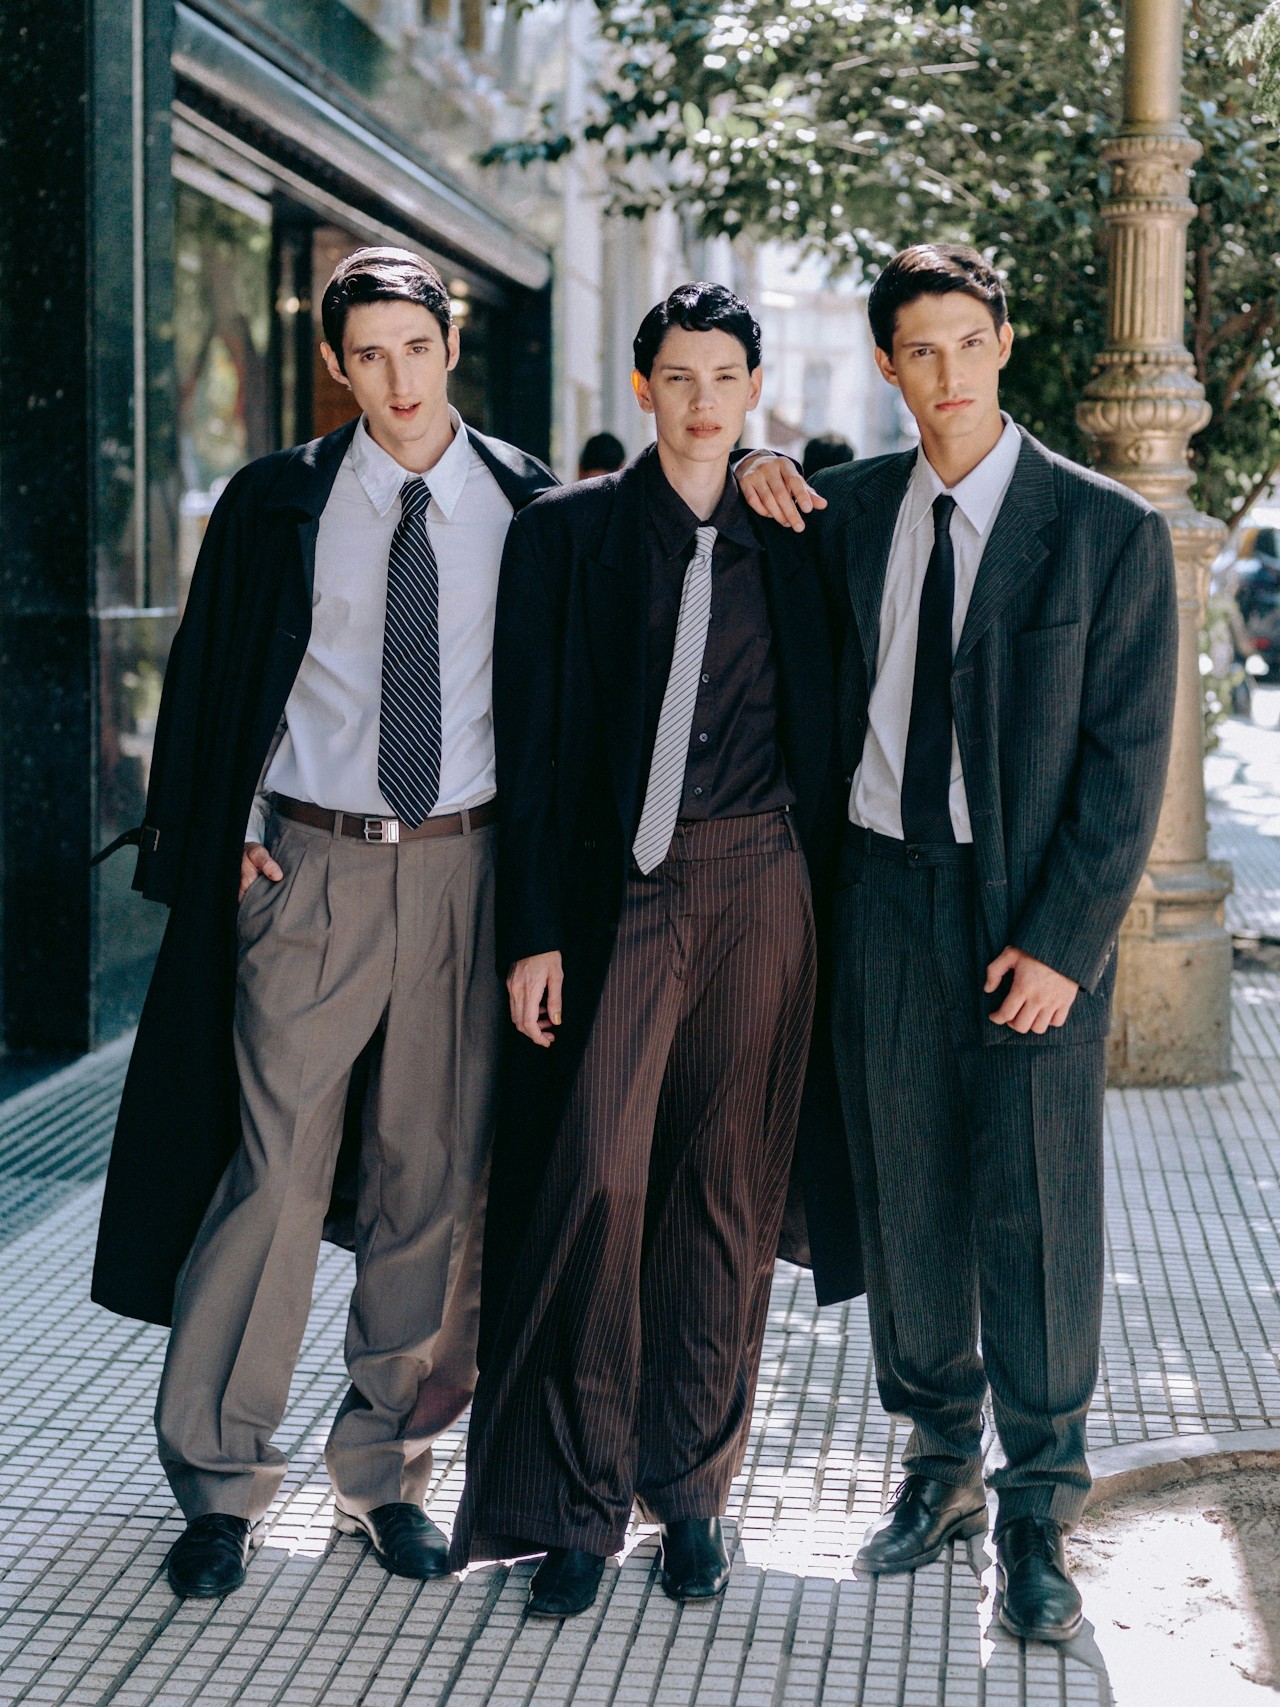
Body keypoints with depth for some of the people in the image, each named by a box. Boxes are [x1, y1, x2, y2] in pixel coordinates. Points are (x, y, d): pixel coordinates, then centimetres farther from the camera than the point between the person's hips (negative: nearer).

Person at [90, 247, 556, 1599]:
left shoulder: (529, 507, 4)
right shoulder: (276, 504, 3)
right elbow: (208, 680, 7)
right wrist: (220, 846, 1)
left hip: (467, 867, 1)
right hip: (309, 869, -1)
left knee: (434, 1182, 7)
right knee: (272, 1169, -4)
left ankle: (384, 1469, 21)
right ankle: (219, 1480, 10)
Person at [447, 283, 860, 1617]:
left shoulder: (786, 545, 10)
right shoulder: (565, 533, 3)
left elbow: (818, 740, 15)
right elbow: (531, 746, -1)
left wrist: (825, 897, 8)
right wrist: (535, 933, -6)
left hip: (755, 892, 2)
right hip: (618, 892, -2)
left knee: (725, 1191, 6)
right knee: (596, 1175, -11)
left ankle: (692, 1490, 19)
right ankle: (577, 1500, 4)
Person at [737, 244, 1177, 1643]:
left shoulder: (1108, 530, -5)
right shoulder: (848, 508, 5)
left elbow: (1128, 759, -7)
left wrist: (1060, 941, -13)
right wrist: (749, 475, 1)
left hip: (1035, 915, -3)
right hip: (884, 889, 4)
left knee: (1036, 1213, 1)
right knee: (907, 1200, 11)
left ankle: (1035, 1516, 16)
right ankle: (940, 1468, 28)